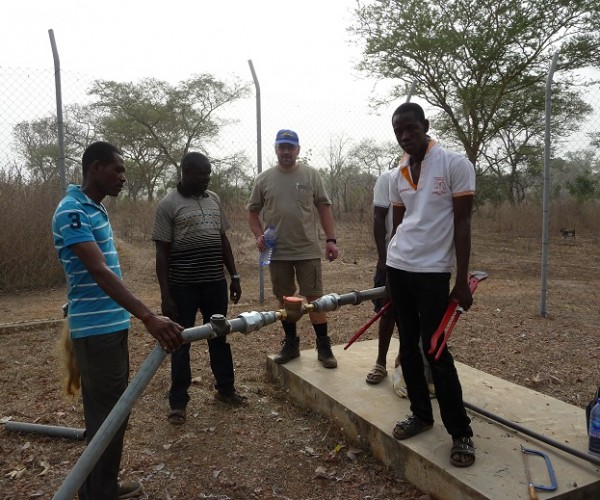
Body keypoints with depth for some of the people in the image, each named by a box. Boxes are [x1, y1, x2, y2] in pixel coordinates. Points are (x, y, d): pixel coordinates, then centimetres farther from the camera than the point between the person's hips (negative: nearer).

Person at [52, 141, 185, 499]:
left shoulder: (96, 209, 13)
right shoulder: (72, 211, -17)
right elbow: (99, 272, -29)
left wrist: (141, 315, 23)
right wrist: (148, 317, -38)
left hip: (112, 324, 10)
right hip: (96, 329, -10)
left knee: (113, 409, 18)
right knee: (107, 413, -1)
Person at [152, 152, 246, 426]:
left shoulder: (213, 199, 9)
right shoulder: (168, 204, -7)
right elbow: (162, 252, -8)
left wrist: (234, 276, 11)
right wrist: (165, 294, -13)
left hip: (215, 282, 5)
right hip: (183, 285, -5)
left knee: (219, 336, 16)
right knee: (181, 342, 7)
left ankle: (225, 388, 33)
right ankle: (178, 401, 21)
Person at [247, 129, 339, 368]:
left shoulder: (311, 174, 2)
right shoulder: (263, 179, 4)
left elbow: (324, 207, 3)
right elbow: (253, 210, 11)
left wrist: (331, 239, -3)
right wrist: (258, 235, -5)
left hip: (308, 250, -1)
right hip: (277, 251, 2)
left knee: (315, 297, 1)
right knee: (285, 298, 12)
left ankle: (323, 345, 12)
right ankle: (290, 342, 26)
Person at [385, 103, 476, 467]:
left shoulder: (455, 164, -6)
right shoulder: (397, 175, 9)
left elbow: (462, 224, -8)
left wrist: (462, 280, -11)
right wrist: (390, 270, 15)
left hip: (433, 270, -5)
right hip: (398, 268, 6)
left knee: (435, 349, -3)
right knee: (409, 345, 11)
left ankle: (461, 432, 13)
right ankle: (421, 414, 27)